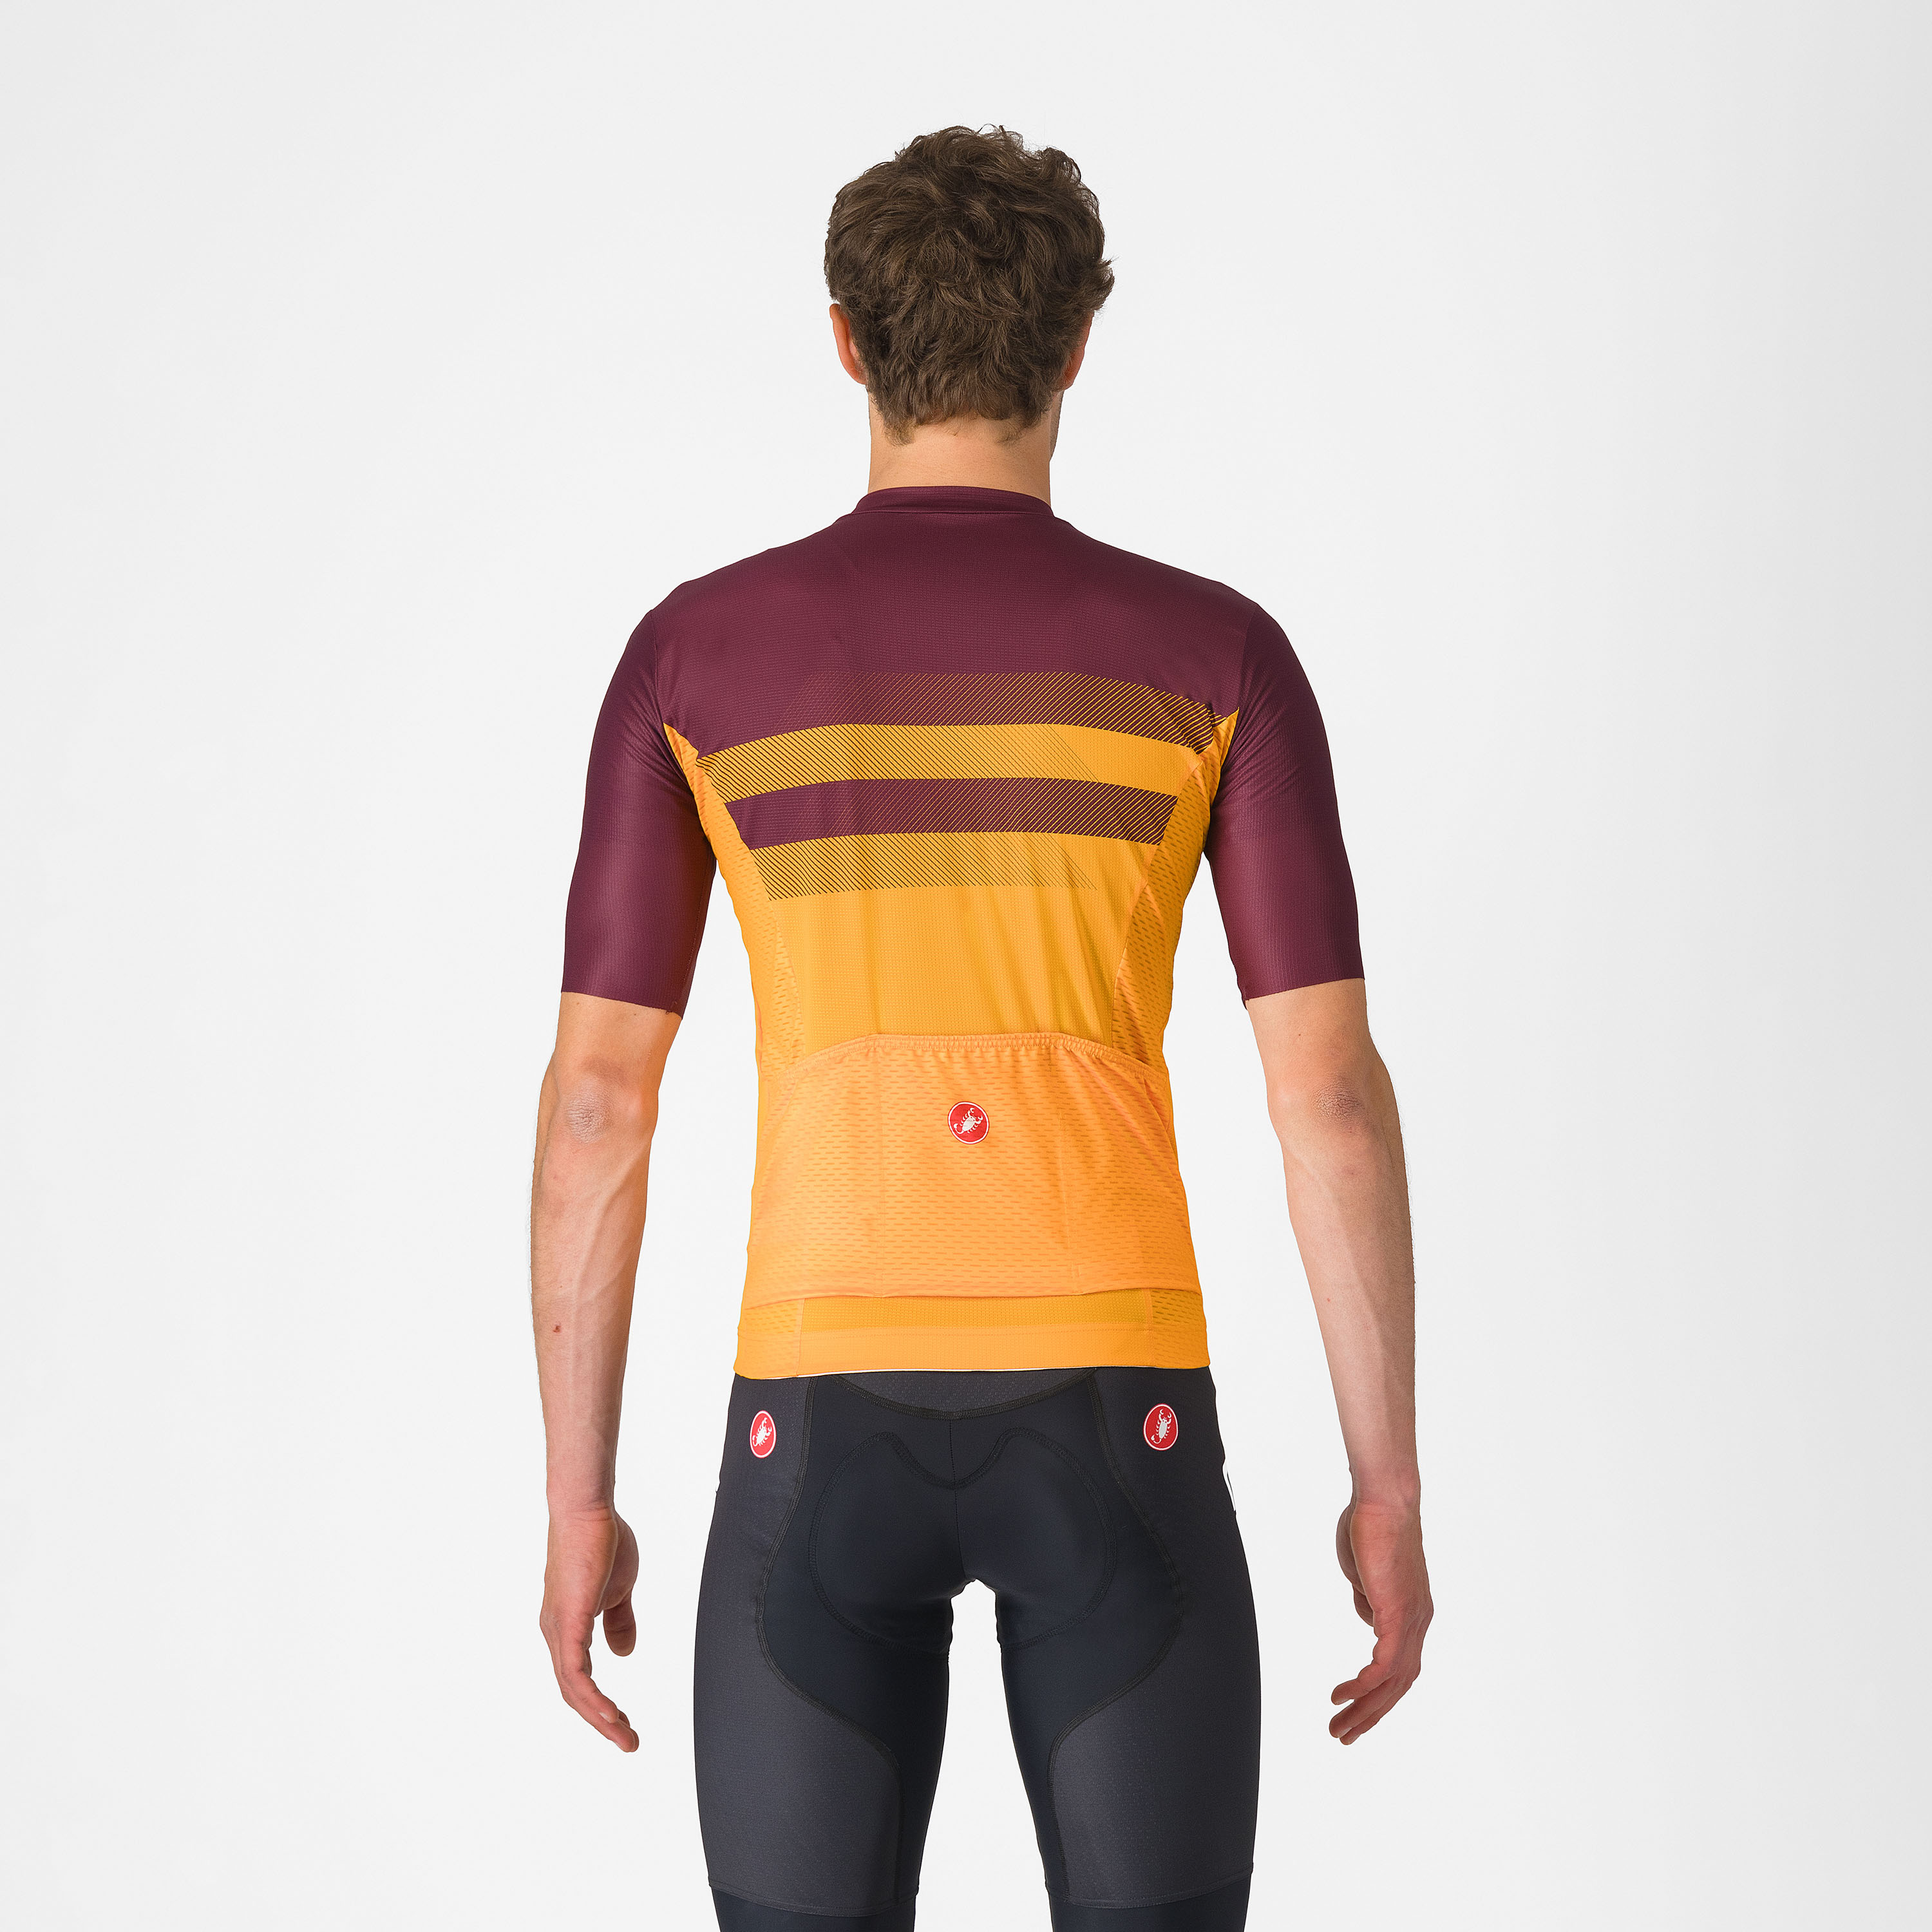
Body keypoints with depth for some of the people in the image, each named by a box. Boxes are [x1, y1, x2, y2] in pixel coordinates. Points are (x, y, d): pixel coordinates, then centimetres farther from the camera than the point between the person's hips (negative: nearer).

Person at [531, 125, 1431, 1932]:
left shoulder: (695, 652, 2)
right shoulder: (1214, 652, -1)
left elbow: (594, 1101, 0)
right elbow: (1332, 1093, -5)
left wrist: (579, 1502, 8)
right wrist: (1391, 1487, 4)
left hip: (820, 1425, 1)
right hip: (1113, 1420, 0)